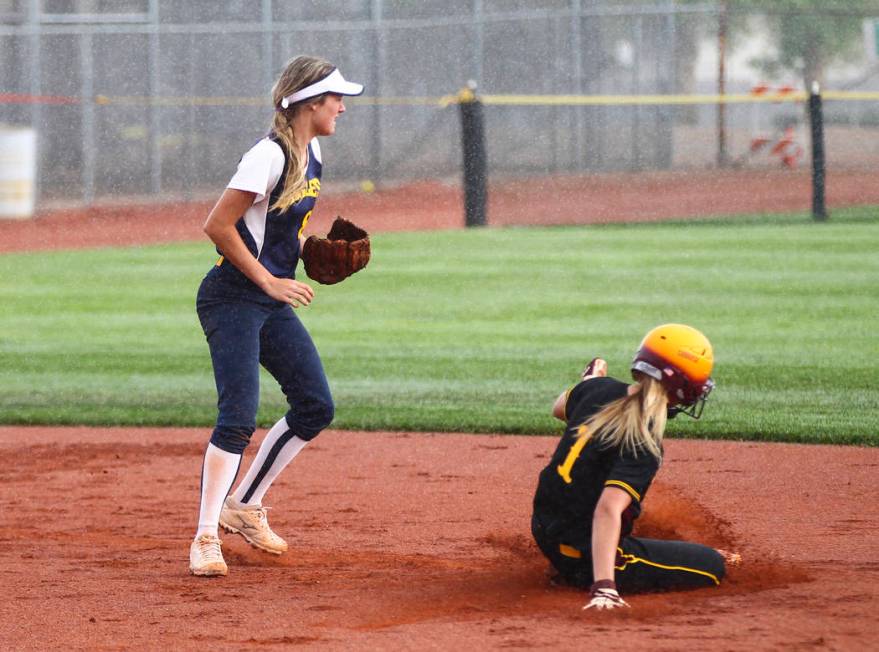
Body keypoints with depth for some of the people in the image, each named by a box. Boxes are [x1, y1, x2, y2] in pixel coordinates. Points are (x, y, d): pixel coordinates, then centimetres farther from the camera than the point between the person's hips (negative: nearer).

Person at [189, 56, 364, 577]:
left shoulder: (312, 153, 9)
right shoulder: (270, 156, -19)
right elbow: (219, 226, -20)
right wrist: (269, 281, -19)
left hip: (274, 302, 9)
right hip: (233, 299, -9)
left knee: (316, 406, 7)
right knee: (239, 417, -15)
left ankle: (245, 506, 20)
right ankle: (206, 538, -8)